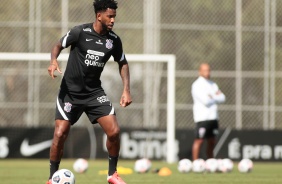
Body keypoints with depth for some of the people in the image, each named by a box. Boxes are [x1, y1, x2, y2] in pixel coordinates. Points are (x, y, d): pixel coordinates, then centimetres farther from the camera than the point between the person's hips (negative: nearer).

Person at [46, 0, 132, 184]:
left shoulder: (114, 40, -3)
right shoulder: (80, 32, -15)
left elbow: (123, 63, 12)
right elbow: (59, 45, -2)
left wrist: (126, 90, 1)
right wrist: (54, 61, -23)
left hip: (94, 91, 3)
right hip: (70, 91, -3)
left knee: (114, 131, -10)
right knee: (60, 134, -9)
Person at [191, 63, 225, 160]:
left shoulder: (212, 84, 18)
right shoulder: (197, 85, -7)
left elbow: (222, 98, 9)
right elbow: (205, 101, -17)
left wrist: (212, 97, -6)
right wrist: (216, 97, 0)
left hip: (213, 117, 8)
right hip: (202, 118, -8)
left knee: (212, 141, 10)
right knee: (199, 140, -10)